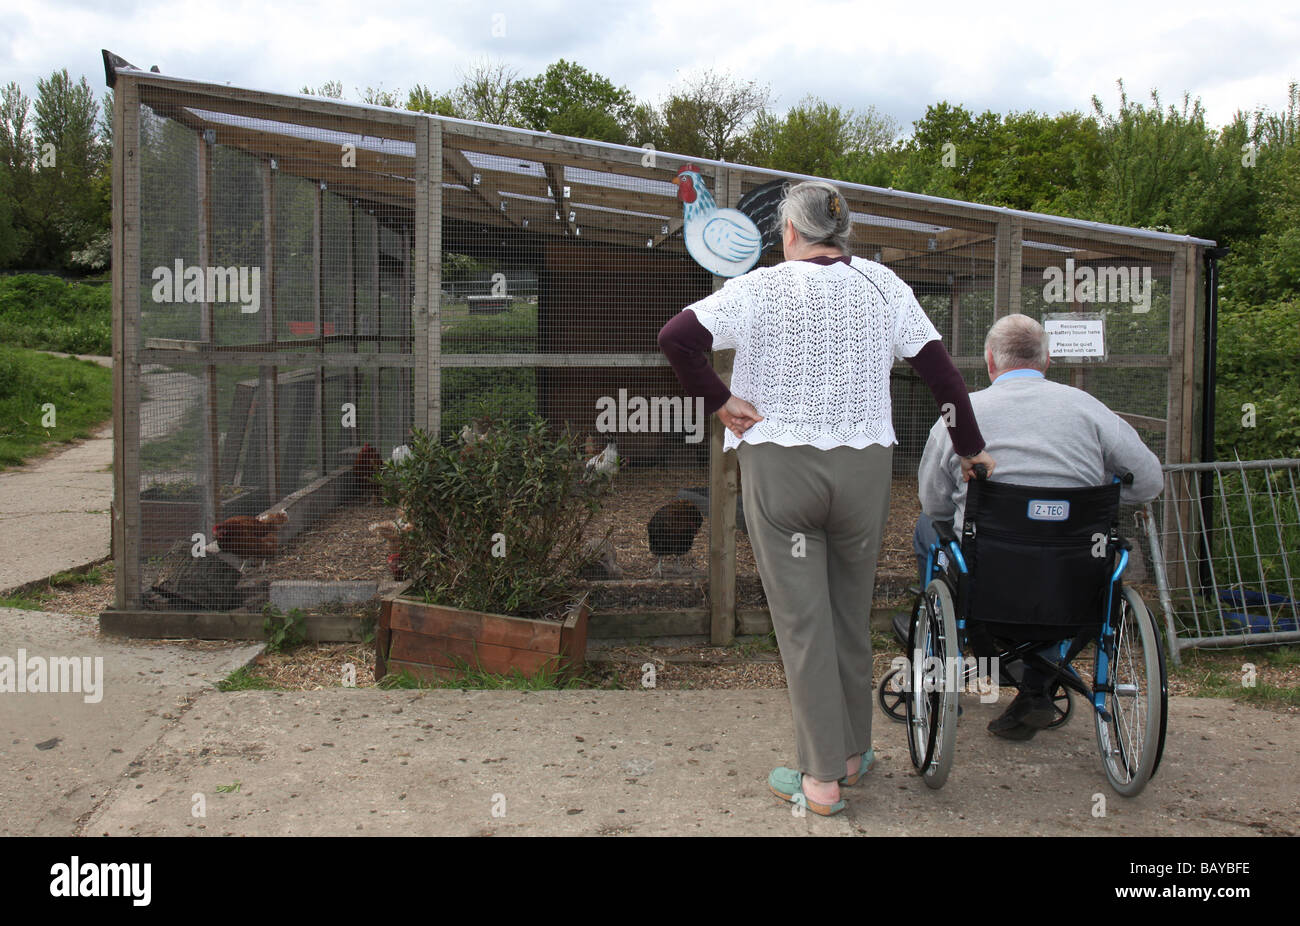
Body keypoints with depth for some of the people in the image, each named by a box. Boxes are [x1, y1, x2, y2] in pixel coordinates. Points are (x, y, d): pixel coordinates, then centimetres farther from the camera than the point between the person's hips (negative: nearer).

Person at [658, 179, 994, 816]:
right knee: (852, 614, 16)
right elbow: (939, 368, 6)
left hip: (778, 469, -3)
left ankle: (821, 780, 8)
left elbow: (675, 338, -15)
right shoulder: (882, 285, 4)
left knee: (801, 620, 3)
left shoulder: (761, 288, -4)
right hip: (863, 470, 3)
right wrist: (969, 447, 16)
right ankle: (853, 752, 30)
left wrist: (718, 400, -4)